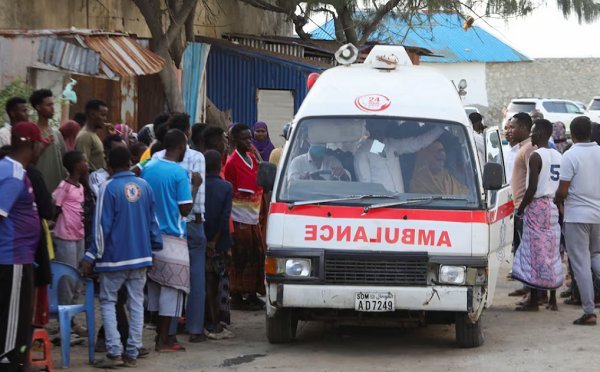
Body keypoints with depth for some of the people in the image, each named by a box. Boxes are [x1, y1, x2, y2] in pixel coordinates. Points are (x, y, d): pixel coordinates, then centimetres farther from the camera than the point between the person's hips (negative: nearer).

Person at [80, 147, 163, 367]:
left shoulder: (109, 188, -11)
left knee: (108, 302, 5)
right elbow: (153, 222, 10)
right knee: (136, 303, 8)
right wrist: (154, 250, 21)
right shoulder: (144, 186, 4)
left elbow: (102, 225, -12)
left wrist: (91, 257, -7)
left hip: (115, 257, -5)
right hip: (141, 256, 5)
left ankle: (114, 352, -5)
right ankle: (132, 353, 7)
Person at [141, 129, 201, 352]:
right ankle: (164, 340, -1)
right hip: (172, 238, -7)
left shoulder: (148, 168, 7)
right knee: (171, 288, -1)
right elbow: (185, 209, -13)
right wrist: (195, 186, -2)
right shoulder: (179, 173, -13)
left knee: (154, 285, 14)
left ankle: (161, 333, 20)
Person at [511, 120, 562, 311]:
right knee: (551, 254, 11)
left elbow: (532, 188, -17)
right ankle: (553, 300, 13)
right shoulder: (558, 156, 11)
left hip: (537, 206, -8)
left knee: (535, 254, -4)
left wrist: (520, 209, -8)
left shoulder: (536, 156, -13)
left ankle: (534, 302, -3)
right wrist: (557, 203, 20)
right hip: (554, 207, 8)